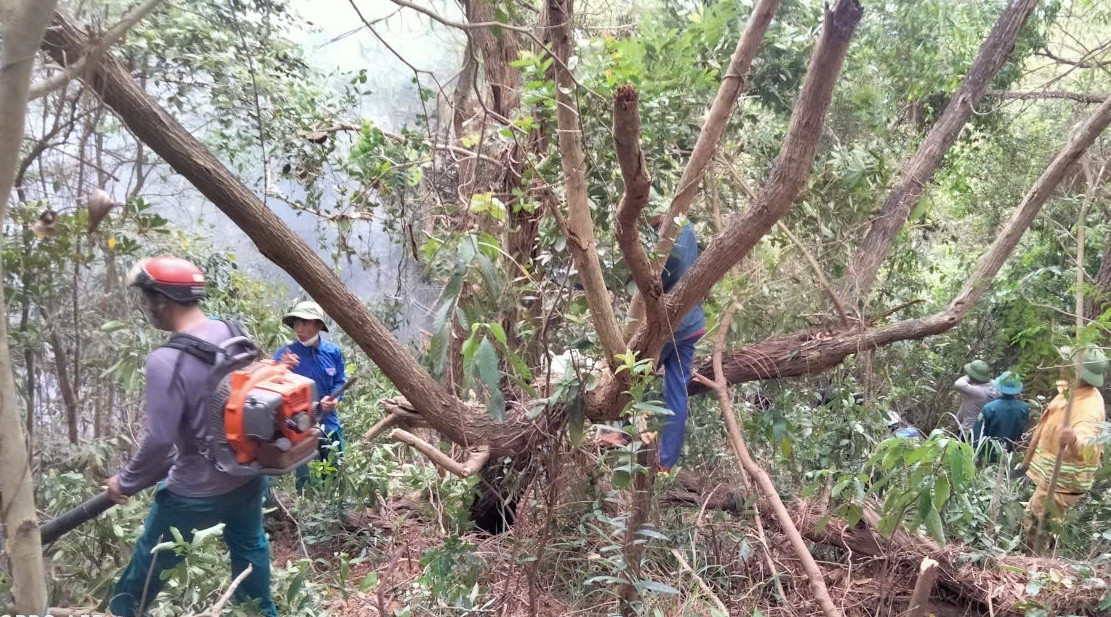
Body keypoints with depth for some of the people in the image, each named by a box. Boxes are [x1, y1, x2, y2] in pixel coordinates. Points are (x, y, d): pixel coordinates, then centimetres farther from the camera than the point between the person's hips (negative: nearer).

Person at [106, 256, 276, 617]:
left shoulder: (166, 361, -26)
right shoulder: (235, 334, -5)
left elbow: (160, 441, -24)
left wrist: (127, 482, -6)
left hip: (197, 491, -6)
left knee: (151, 561, 17)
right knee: (249, 547, 25)